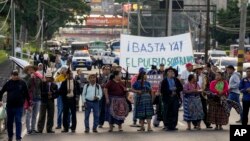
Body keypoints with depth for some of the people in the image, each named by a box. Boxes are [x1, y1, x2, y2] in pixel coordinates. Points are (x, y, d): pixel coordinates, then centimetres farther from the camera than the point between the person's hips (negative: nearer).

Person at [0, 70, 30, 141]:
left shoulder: (22, 83, -1)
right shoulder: (8, 83, 2)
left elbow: (27, 94, 3)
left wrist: (29, 105, 3)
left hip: (19, 106, -2)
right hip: (10, 106, 2)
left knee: (18, 122, -5)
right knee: (9, 122, 12)